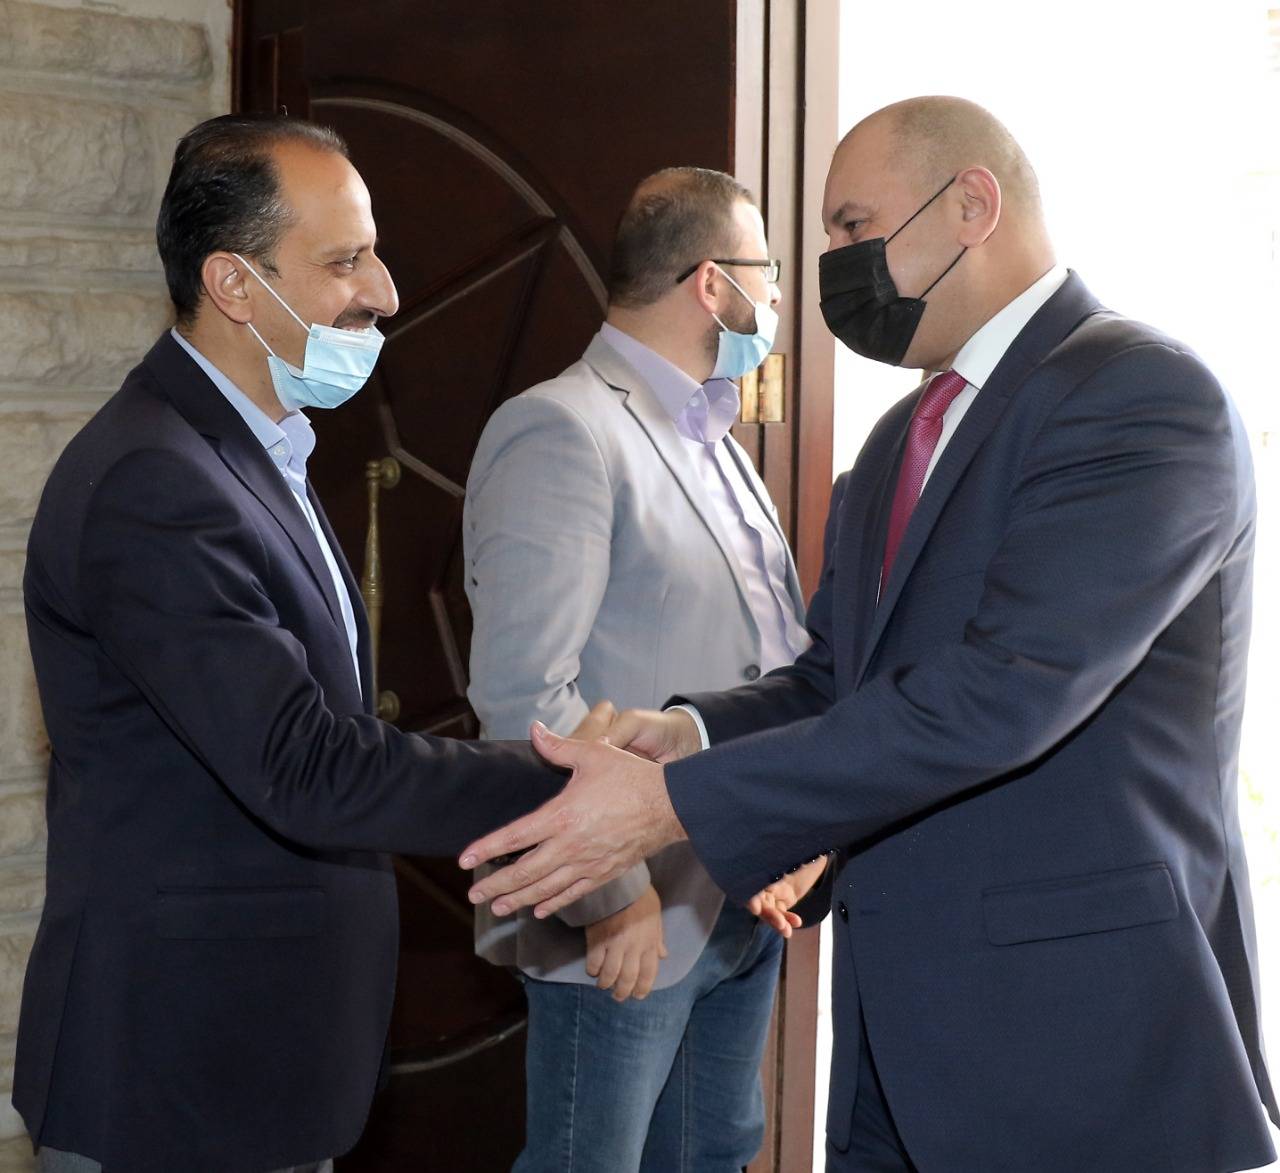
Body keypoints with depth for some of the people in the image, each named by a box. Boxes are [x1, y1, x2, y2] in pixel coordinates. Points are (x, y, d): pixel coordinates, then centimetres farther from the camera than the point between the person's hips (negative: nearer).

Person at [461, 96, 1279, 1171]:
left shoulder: (1147, 397, -14)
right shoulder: (905, 436, 16)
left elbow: (1003, 689, -24)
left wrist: (675, 803, -24)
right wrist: (691, 731, -6)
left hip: (1077, 1028, -8)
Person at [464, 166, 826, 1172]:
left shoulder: (714, 439, 16)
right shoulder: (563, 432, -14)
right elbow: (524, 693, -20)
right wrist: (613, 891, -20)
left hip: (744, 908, 9)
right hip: (633, 918, -9)